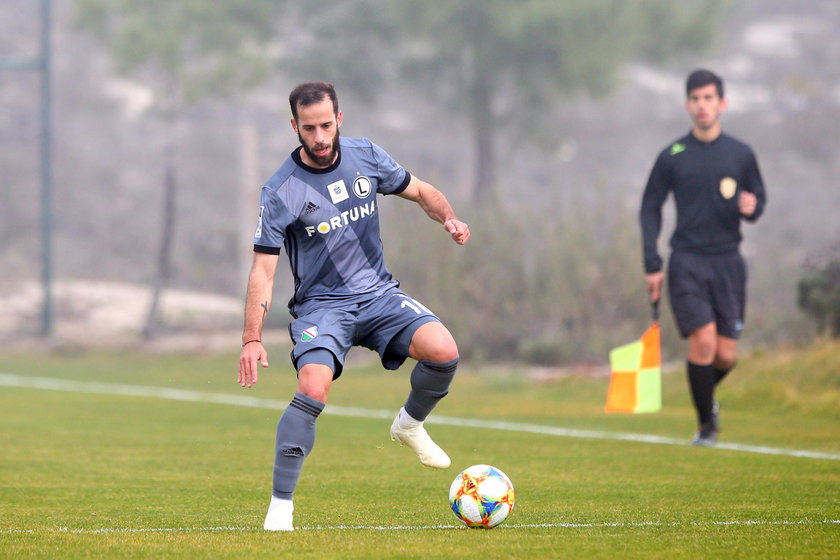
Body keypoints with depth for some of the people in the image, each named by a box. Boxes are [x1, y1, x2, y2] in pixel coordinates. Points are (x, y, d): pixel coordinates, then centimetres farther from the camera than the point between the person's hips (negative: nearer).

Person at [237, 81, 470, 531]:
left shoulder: (366, 156, 0)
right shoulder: (281, 191, -13)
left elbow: (418, 190, 15)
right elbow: (263, 268, -13)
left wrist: (448, 218, -6)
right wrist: (252, 339, -21)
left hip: (378, 293, 4)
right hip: (321, 304, -4)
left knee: (444, 351, -21)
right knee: (313, 390, -29)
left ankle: (409, 426, 10)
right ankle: (280, 505, -18)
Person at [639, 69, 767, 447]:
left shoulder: (741, 154, 8)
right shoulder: (672, 157, 4)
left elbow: (758, 197, 17)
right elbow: (650, 209, 8)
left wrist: (752, 207, -9)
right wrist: (652, 265, 1)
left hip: (728, 261, 2)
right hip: (687, 262, -2)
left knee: (726, 354, -2)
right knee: (703, 340, -16)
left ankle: (706, 395, 31)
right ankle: (706, 423, 0)